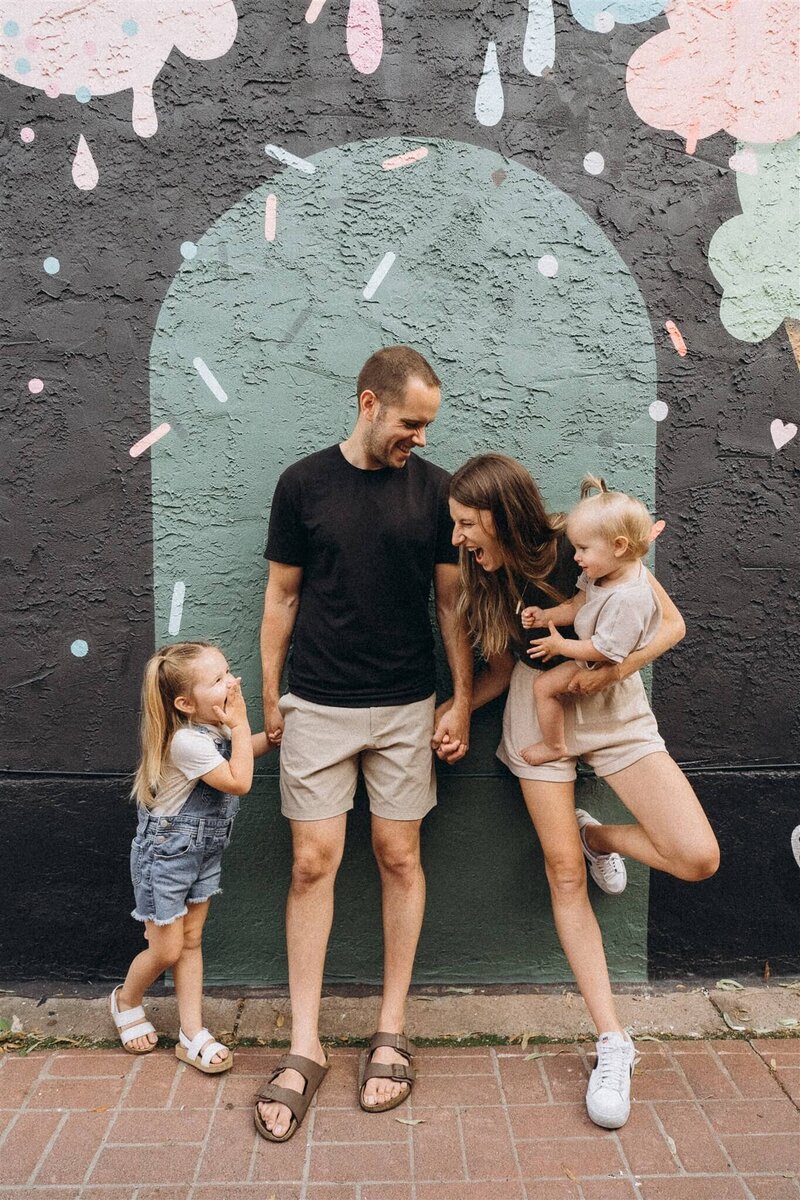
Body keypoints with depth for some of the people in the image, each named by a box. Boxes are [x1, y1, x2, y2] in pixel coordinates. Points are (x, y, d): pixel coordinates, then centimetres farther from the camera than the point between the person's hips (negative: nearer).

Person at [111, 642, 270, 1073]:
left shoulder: (216, 727, -4)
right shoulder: (187, 741, -32)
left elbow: (244, 751, 18)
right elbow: (239, 781, -27)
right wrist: (240, 724, -25)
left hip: (204, 852, 8)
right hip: (164, 855, -8)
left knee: (190, 941, 13)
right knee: (166, 949, 6)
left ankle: (192, 1035, 21)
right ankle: (126, 1000, 37)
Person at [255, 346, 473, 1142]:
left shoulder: (435, 489, 1)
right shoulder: (303, 483, -1)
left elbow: (451, 600, 5)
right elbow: (282, 598, 4)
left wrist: (462, 700, 2)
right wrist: (269, 697, 4)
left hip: (406, 707, 1)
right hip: (317, 706, -1)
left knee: (399, 857, 8)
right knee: (313, 862, 1)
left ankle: (391, 1031, 25)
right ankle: (304, 1048, 15)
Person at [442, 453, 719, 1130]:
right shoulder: (490, 581, -6)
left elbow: (671, 623, -13)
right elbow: (504, 667, 4)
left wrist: (613, 667, -24)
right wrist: (448, 712, -6)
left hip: (616, 711, -2)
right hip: (538, 715, 2)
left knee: (698, 859, -16)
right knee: (565, 875, -1)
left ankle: (597, 836, 16)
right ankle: (613, 1043, 13)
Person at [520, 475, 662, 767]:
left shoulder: (628, 599, -40)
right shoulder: (600, 572, -13)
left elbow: (605, 650, -34)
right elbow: (576, 605, 0)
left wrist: (561, 646, -22)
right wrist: (545, 617, -15)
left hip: (600, 665, -9)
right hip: (589, 645, 9)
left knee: (543, 686, -8)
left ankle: (554, 746, 12)